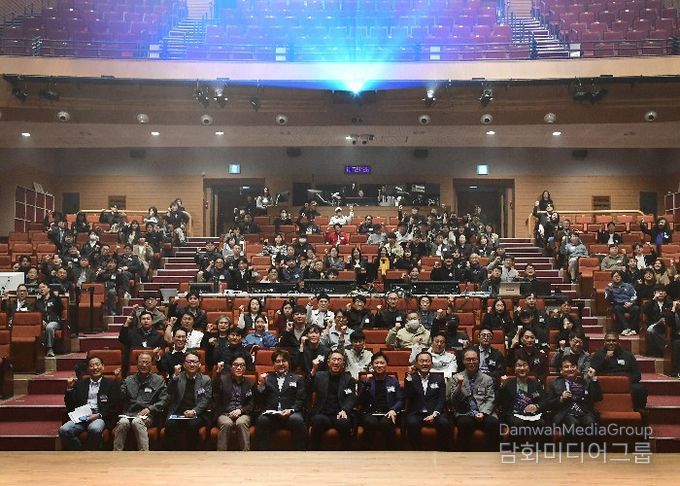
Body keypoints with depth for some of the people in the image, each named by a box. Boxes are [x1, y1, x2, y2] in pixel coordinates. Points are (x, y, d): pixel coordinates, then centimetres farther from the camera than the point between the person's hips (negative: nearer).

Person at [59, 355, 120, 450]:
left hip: (100, 417, -3)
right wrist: (69, 388, 2)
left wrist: (99, 415, -12)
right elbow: (69, 405, 16)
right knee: (63, 430, -26)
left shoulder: (111, 384, 11)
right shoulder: (80, 383, 21)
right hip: (81, 417, 3)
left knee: (94, 429, -37)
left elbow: (114, 407, 3)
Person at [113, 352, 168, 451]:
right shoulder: (129, 380, 21)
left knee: (137, 421, -34)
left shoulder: (159, 381, 14)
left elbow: (163, 401, 7)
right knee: (123, 422, -31)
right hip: (128, 414, 2)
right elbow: (120, 397, 12)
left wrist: (149, 408, -9)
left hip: (147, 416, -2)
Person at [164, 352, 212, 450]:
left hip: (196, 414, -1)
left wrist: (194, 411, -17)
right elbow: (170, 392, -2)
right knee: (170, 424, -29)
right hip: (177, 413, 1)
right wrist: (175, 375, -15)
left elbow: (205, 400, 0)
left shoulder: (205, 380, 9)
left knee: (193, 424, -32)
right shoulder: (178, 377, 13)